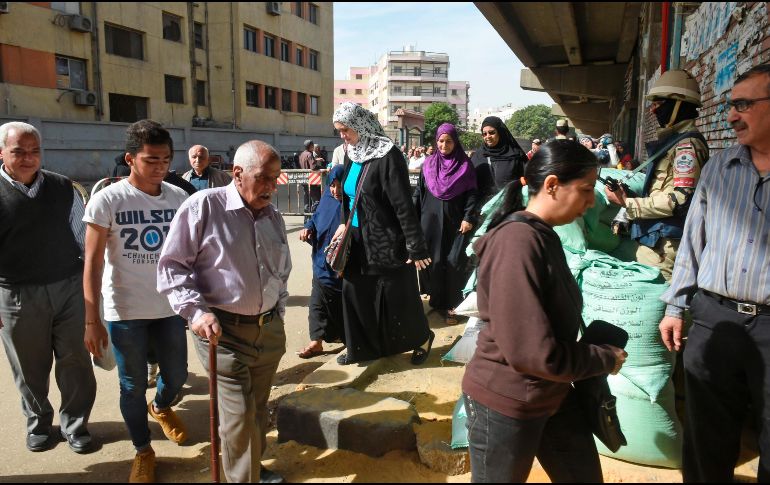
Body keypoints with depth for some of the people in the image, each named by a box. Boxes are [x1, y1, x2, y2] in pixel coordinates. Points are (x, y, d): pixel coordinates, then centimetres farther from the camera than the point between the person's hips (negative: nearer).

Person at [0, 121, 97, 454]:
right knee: (30, 368, 14)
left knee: (75, 362, 8)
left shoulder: (62, 187, 3)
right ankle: (38, 424, 36)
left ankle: (75, 424, 26)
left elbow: (82, 234, 9)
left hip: (69, 288, 2)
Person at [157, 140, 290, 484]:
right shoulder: (204, 206, -11)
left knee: (258, 409, 18)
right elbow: (172, 265, -9)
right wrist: (196, 311, -18)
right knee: (239, 414, -4)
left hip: (269, 330, 6)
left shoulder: (273, 217, 9)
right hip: (223, 331, -5)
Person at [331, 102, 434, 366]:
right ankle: (361, 347, 28)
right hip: (358, 240, 7)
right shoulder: (351, 154, 6)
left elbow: (404, 204, -20)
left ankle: (422, 338, 30)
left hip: (386, 242, -7)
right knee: (355, 294, 11)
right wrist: (345, 223, 13)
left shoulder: (388, 156, -18)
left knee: (396, 297, 5)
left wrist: (416, 247, -20)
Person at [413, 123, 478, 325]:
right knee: (432, 260, 4)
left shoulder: (465, 165, 1)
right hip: (431, 221, 2)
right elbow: (418, 192, 8)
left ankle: (451, 305, 6)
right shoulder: (428, 164, 6)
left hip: (455, 222, -2)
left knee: (454, 262, -3)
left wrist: (469, 218, -12)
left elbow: (471, 194, -2)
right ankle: (437, 300, 17)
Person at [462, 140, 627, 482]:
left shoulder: (544, 235, 5)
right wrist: (606, 359, -13)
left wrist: (597, 353, -3)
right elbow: (533, 352, -27)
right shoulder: (517, 241, -26)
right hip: (506, 403, -8)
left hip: (553, 396, 8)